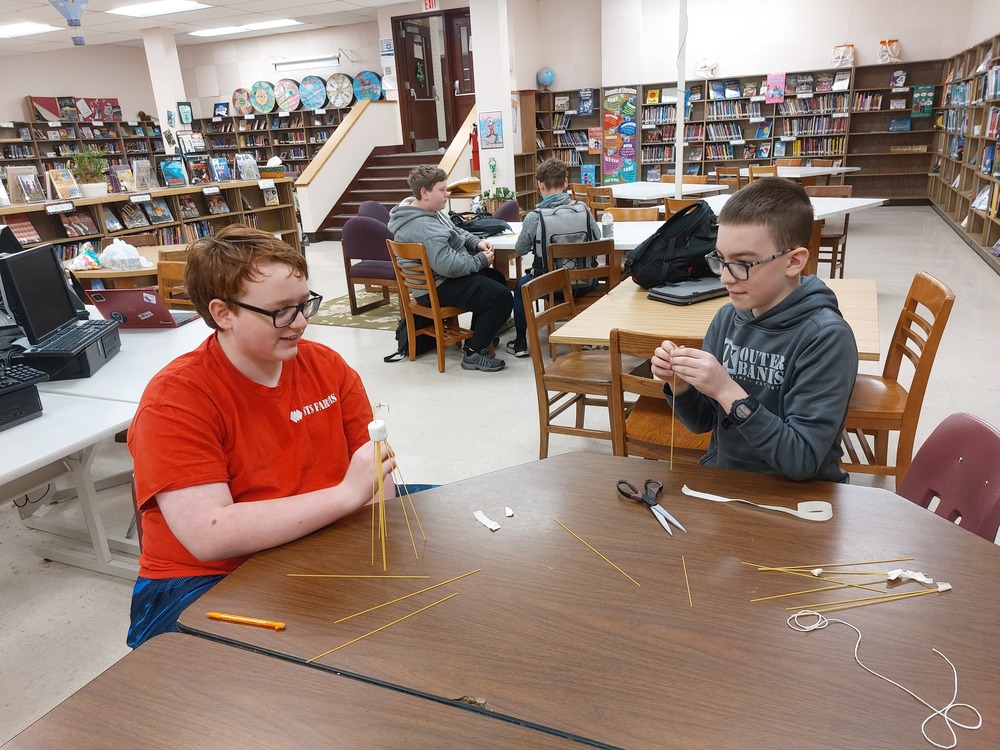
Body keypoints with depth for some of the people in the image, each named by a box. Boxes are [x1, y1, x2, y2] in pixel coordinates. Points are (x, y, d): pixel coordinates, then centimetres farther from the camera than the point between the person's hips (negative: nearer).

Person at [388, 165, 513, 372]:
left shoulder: (429, 212, 7)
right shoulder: (424, 228, -28)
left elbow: (457, 232, 20)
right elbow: (449, 266, -35)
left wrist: (477, 242, 1)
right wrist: (481, 260, -19)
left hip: (441, 277, 12)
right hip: (438, 286, -12)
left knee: (495, 278, 27)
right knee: (501, 297, -21)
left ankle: (479, 334, 36)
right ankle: (474, 353, -9)